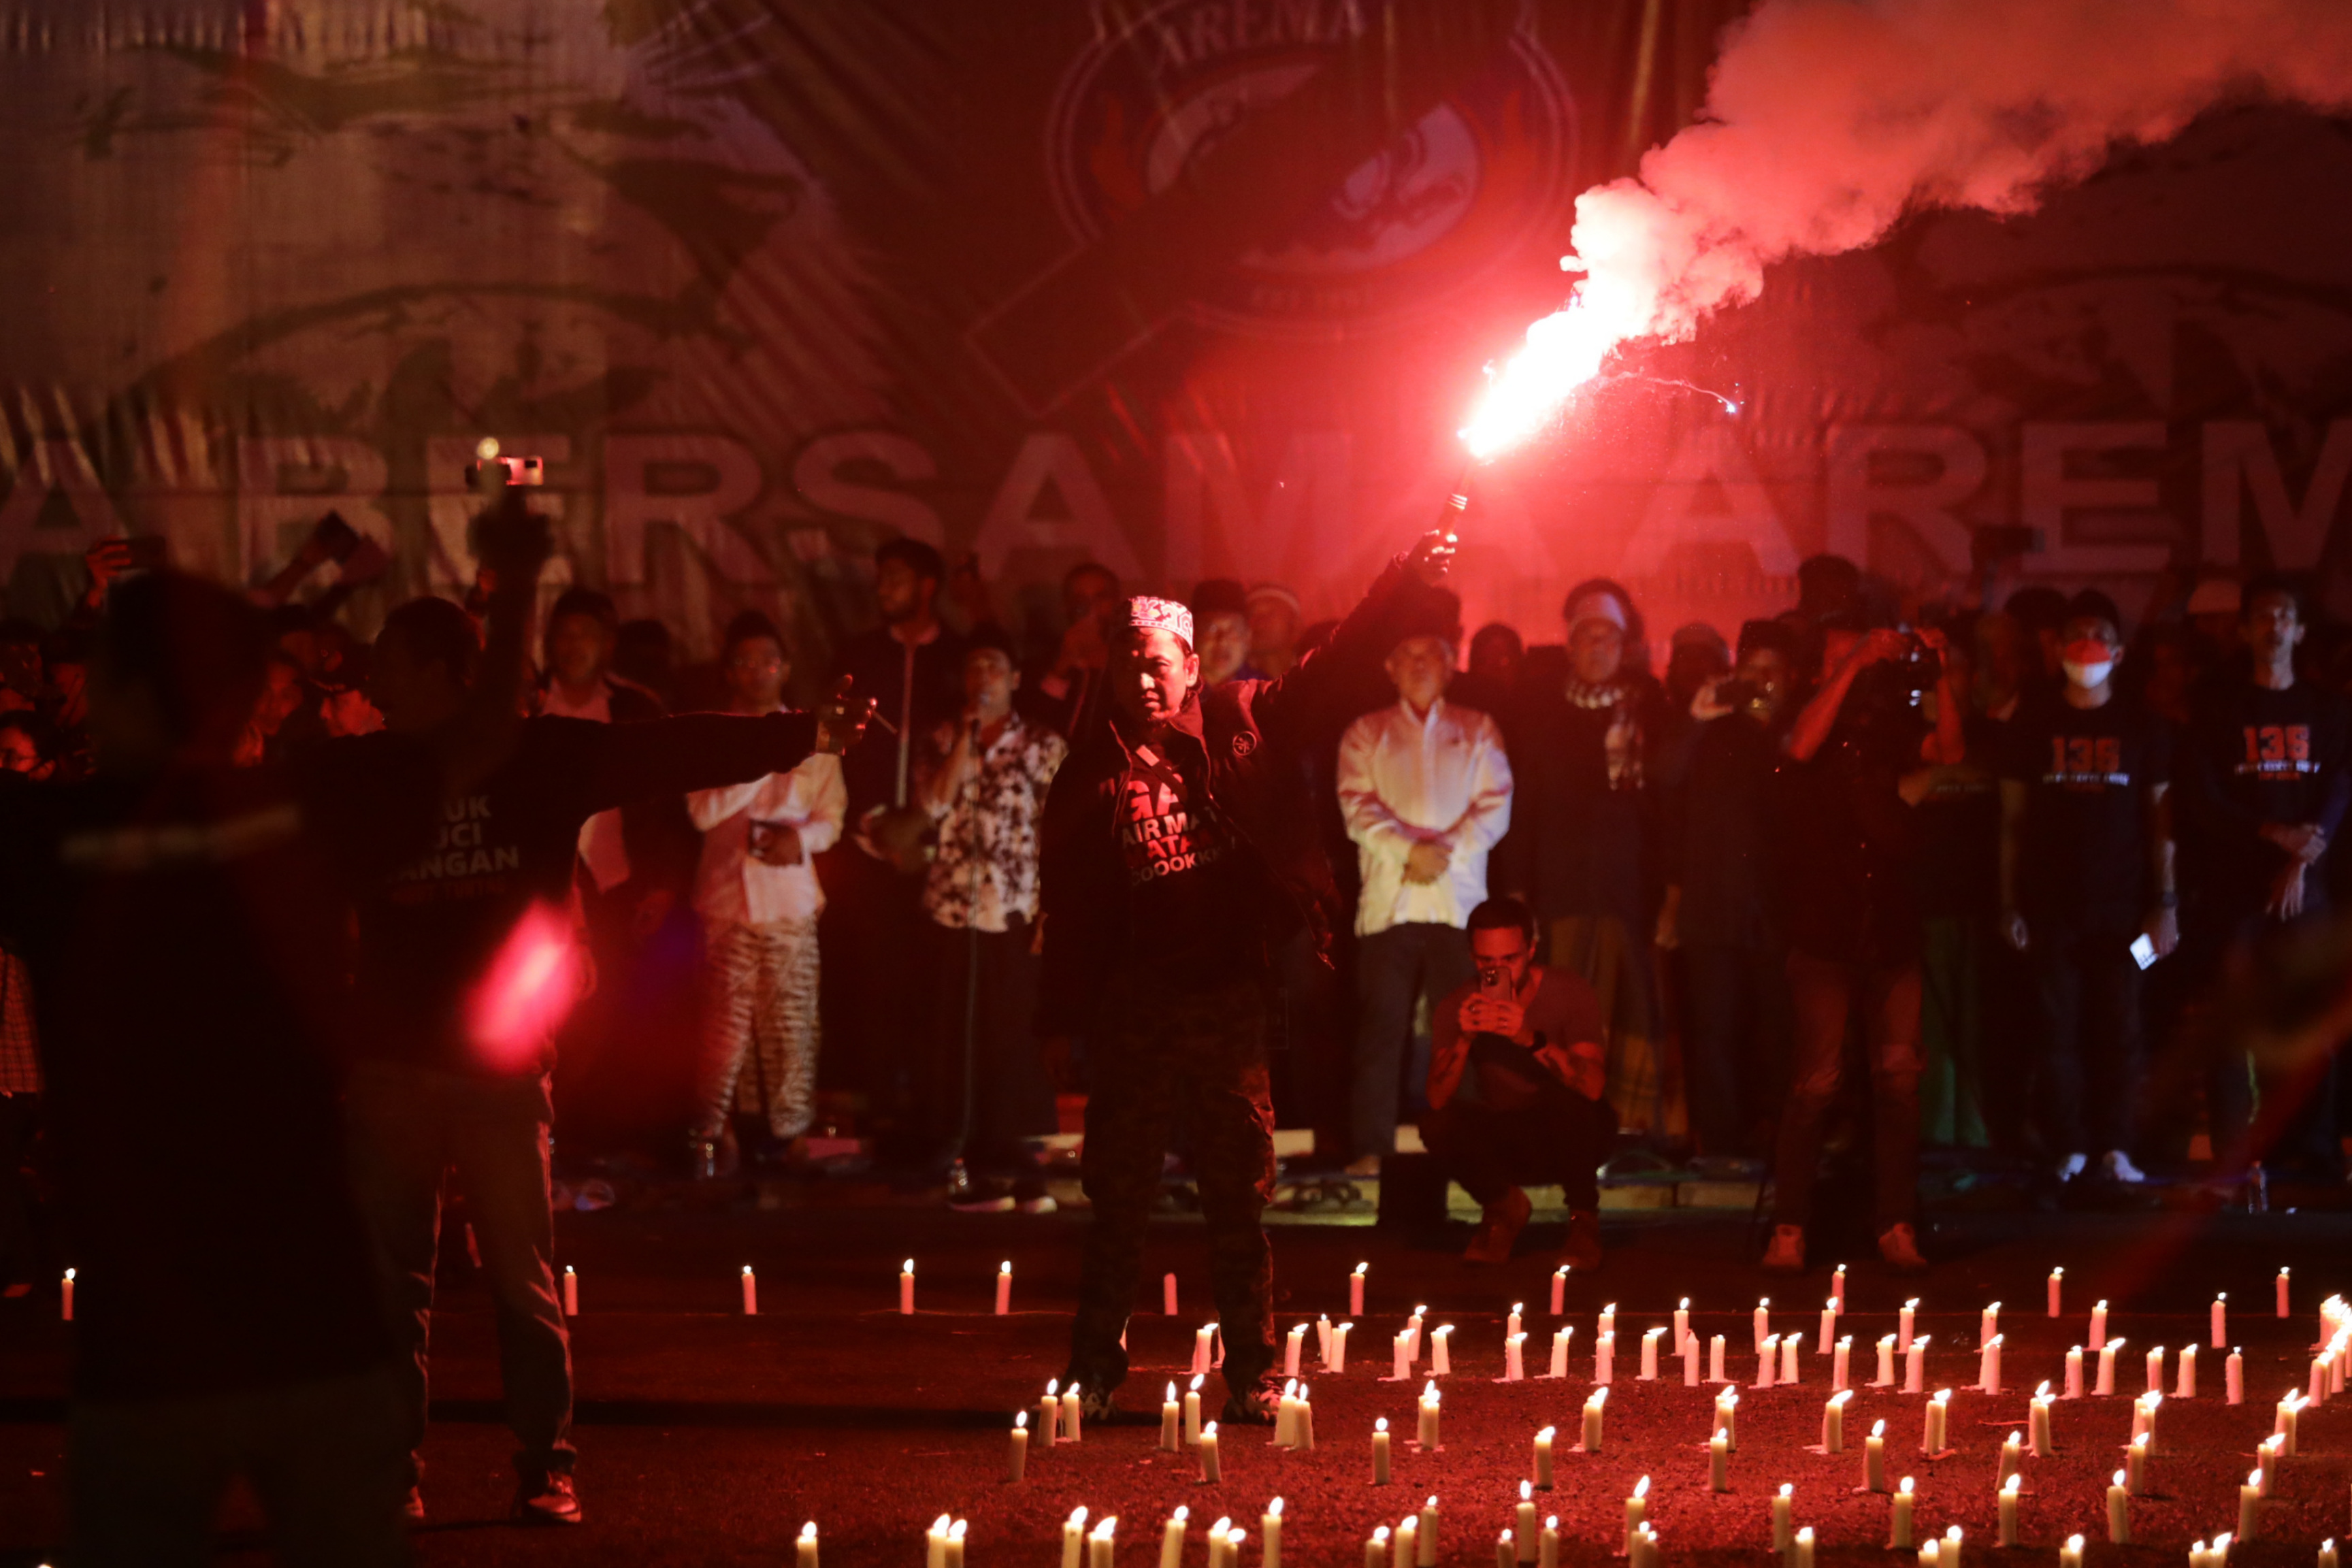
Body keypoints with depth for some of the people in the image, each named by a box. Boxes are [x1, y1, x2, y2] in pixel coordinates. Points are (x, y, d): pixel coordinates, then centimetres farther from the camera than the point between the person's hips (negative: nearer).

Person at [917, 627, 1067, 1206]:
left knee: (1013, 1043, -3)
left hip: (1017, 917, -3)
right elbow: (934, 802, -6)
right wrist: (967, 735, -8)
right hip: (953, 913, 3)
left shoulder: (1045, 748, 3)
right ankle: (990, 1173, 8)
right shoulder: (944, 741, 12)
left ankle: (1008, 1172, 4)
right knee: (964, 1044, 3)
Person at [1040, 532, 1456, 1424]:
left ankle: (1251, 1375, 10)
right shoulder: (1092, 772, 6)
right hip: (1135, 1006, 0)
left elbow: (1339, 666, 6)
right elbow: (1067, 905, 8)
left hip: (1230, 997, 0)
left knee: (1239, 1198, 4)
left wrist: (1409, 578, -4)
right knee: (1118, 1198, 4)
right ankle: (1094, 1370, 12)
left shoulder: (1242, 727, 6)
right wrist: (1060, 1018, 6)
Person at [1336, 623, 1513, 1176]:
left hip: (1460, 900, 1)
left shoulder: (1477, 732, 17)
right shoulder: (1365, 734, 15)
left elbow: (1495, 806, 5)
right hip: (1388, 900, -1)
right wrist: (1407, 849, -14)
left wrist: (1447, 849, -11)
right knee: (1381, 1026, -7)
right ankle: (1371, 1148, -8)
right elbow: (1359, 807, 2)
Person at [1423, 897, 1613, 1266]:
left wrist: (1531, 1039, -44)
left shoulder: (1568, 991, -17)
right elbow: (1438, 1099, -21)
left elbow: (1592, 1087, -31)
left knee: (1564, 1097, -36)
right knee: (1437, 1125, -27)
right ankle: (1504, 1207, 4)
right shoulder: (1455, 1007, -10)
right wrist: (1464, 1038, -37)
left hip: (1569, 1137, -2)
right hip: (1503, 1139, 2)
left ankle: (1584, 1218, -9)